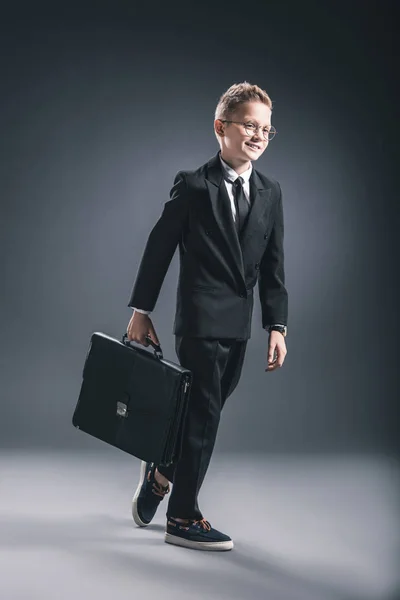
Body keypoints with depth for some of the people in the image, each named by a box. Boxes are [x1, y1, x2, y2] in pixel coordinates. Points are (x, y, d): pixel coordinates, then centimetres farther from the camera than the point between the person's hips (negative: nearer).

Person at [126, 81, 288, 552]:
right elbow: (159, 248, -3)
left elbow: (273, 265, 9)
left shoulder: (270, 193, 9)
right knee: (203, 414, -3)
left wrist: (276, 326, 3)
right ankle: (183, 519, 10)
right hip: (200, 320, -5)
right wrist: (141, 311, -2)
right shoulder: (193, 185, -6)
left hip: (239, 324, 6)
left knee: (206, 411, 13)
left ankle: (160, 473, 38)